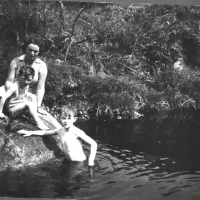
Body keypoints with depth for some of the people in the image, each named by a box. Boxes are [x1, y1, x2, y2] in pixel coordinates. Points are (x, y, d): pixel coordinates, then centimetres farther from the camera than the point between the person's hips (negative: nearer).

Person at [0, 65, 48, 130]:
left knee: (33, 97, -3)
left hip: (21, 106, 8)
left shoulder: (26, 85, -2)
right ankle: (38, 123, -30)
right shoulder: (14, 87, -25)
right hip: (12, 110, -8)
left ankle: (35, 115, -10)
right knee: (28, 103, -29)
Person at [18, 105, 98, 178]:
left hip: (78, 162, -7)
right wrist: (30, 132, 12)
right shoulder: (60, 130, -1)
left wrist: (90, 162, -22)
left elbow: (93, 144, -21)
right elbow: (45, 132, 18)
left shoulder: (77, 132, -21)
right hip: (68, 160, 7)